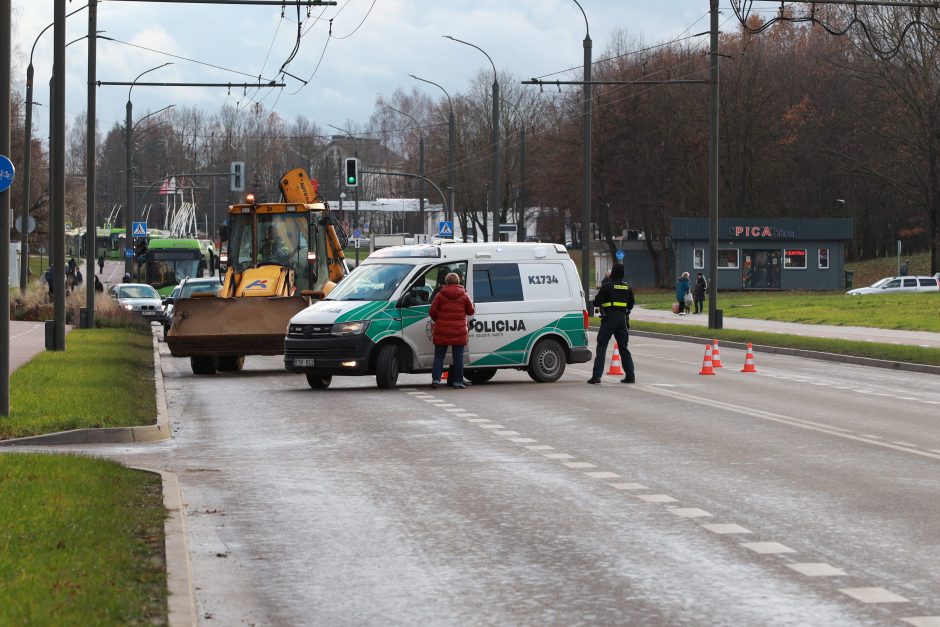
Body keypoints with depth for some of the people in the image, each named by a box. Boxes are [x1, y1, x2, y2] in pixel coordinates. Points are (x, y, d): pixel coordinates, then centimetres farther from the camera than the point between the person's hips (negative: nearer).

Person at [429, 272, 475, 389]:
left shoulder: (440, 295, 0)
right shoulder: (464, 295, 2)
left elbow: (432, 311, -1)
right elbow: (471, 311, 8)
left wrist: (437, 320, 18)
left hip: (442, 331, 0)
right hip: (459, 331, 0)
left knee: (439, 356, 6)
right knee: (458, 356, 5)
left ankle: (436, 379, -2)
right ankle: (458, 381, 4)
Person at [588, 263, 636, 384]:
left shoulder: (607, 286, -7)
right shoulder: (627, 287, 8)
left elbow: (596, 302, -4)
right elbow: (631, 304, 16)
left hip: (609, 319, -5)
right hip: (622, 318, 5)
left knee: (601, 347, -4)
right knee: (623, 348, 13)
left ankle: (596, 375, -11)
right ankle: (630, 375, 11)